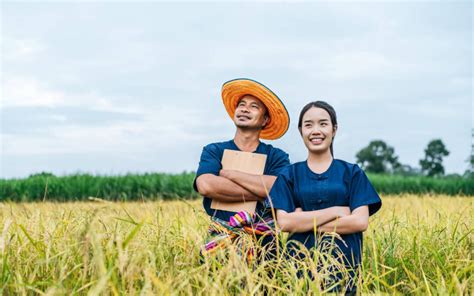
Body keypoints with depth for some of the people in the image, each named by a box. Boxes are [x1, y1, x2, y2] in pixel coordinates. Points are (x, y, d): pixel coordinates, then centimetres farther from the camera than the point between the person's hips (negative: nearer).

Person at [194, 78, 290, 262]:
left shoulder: (277, 157, 10)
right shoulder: (214, 151, 11)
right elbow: (205, 186, -10)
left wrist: (227, 173, -5)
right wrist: (260, 193, -9)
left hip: (264, 240, 0)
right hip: (220, 238, 0)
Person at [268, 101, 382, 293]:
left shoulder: (352, 173, 6)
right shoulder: (289, 175, 7)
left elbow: (361, 221, -6)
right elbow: (284, 222, -6)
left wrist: (304, 223, -10)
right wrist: (335, 211, -11)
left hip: (343, 263, 0)